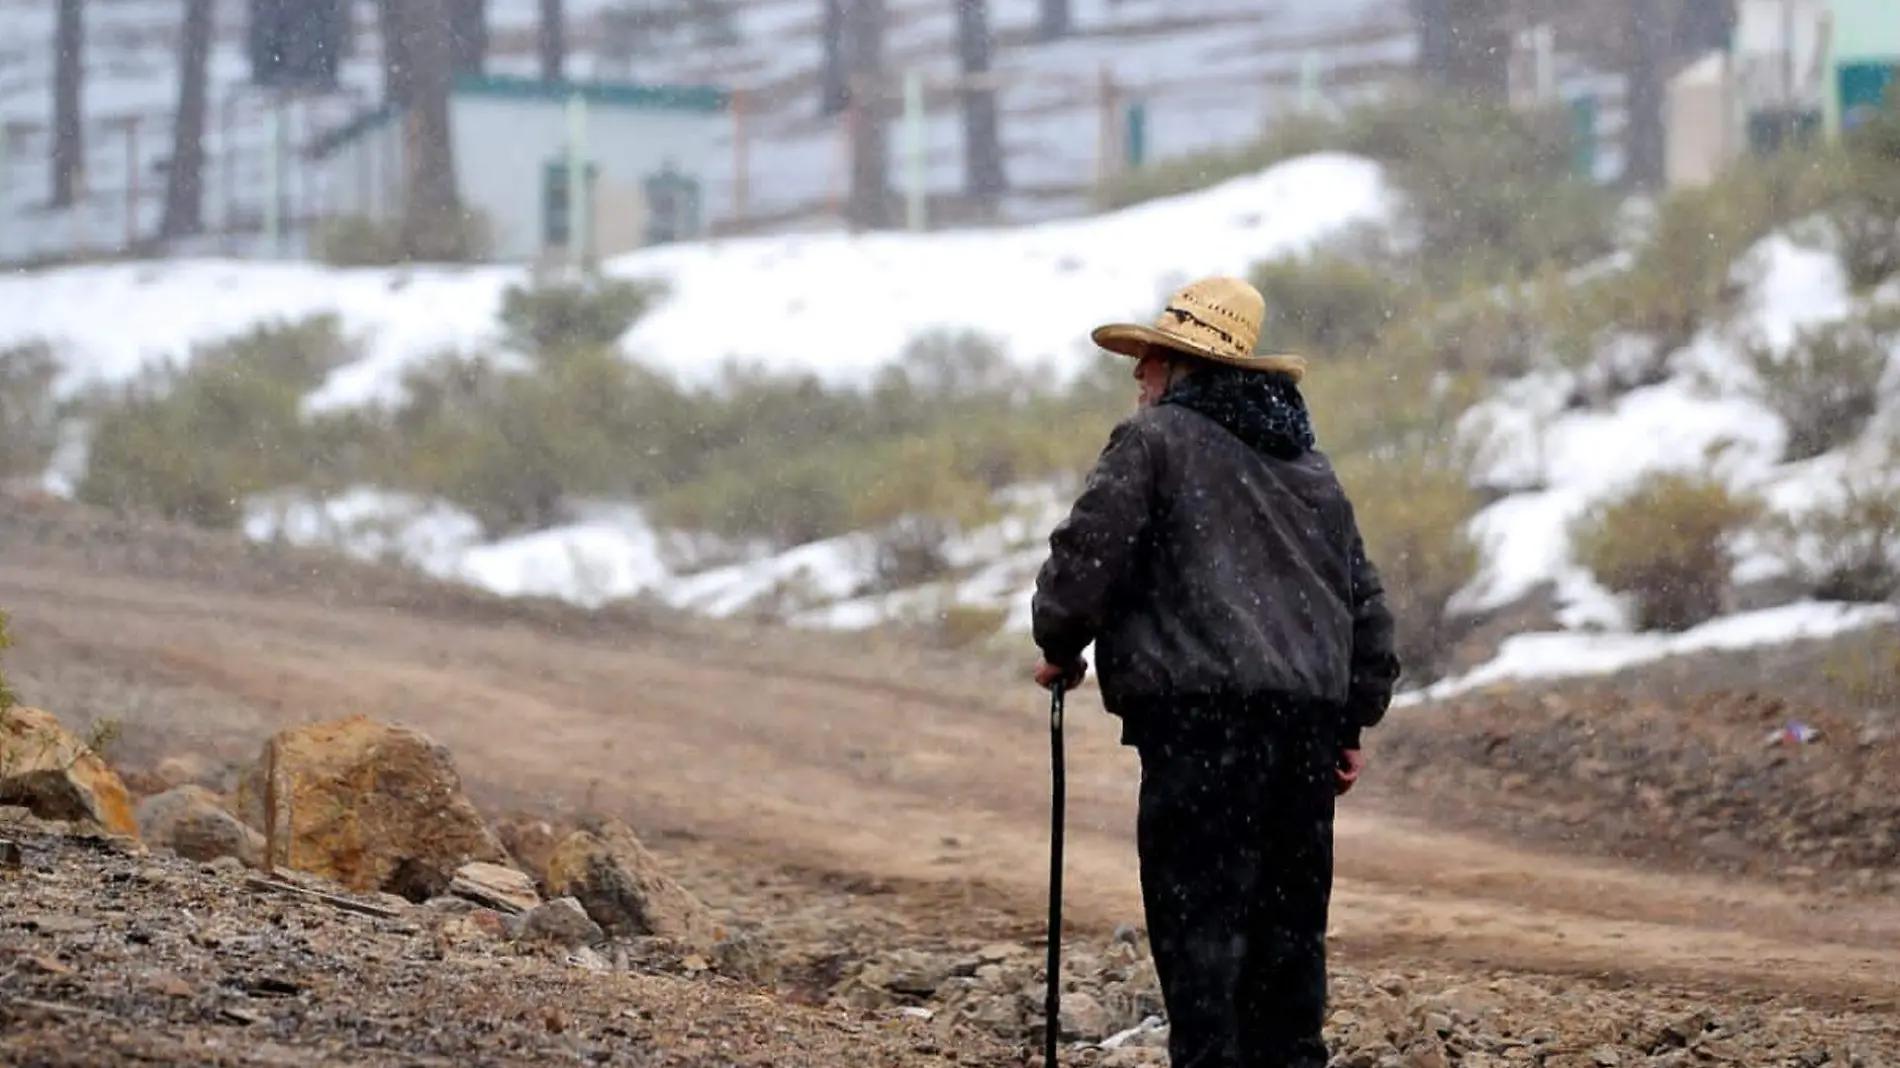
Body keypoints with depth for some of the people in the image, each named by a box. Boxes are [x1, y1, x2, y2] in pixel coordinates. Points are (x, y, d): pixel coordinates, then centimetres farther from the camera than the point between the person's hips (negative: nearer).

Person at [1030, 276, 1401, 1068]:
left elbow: (1086, 556, -6)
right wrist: (1355, 719, 27)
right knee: (1289, 915, 13)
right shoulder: (1308, 467, 23)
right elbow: (1364, 596, 24)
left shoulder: (1154, 440, 0)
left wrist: (1060, 647, 12)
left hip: (1203, 712, -7)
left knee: (1197, 915, -6)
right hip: (1309, 716, 7)